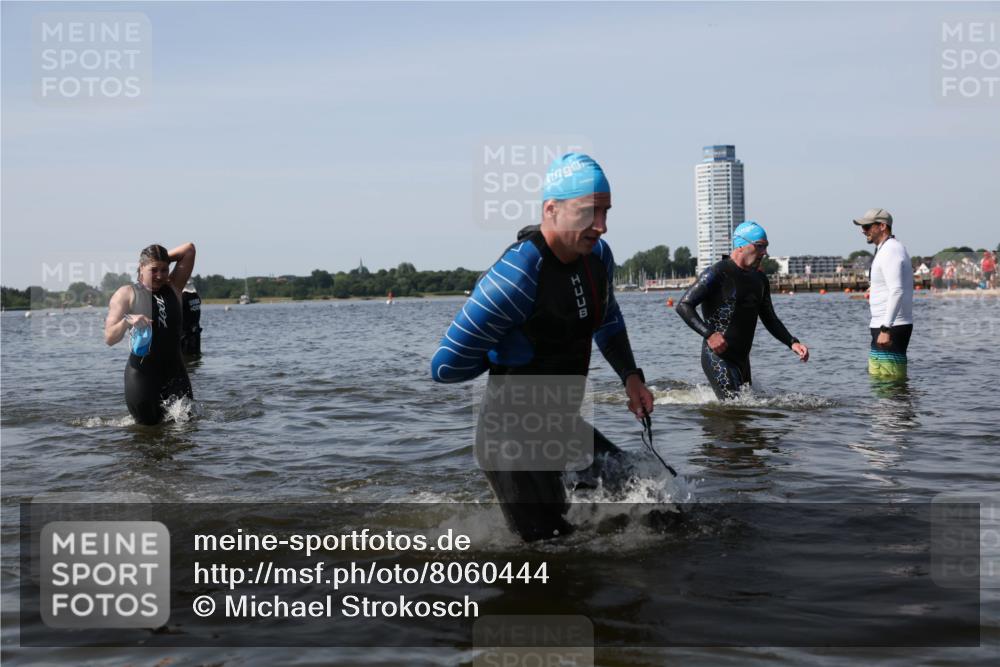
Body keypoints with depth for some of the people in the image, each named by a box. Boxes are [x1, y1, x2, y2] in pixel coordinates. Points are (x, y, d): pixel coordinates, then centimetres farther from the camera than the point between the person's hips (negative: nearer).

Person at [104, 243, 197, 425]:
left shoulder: (173, 287, 10)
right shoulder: (127, 294, 0)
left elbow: (189, 249, 7)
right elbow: (109, 338, -7)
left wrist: (162, 260, 6)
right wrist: (126, 321, -25)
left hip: (175, 370, 4)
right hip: (142, 373, -3)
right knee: (148, 424, 1)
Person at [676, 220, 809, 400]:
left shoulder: (760, 279, 14)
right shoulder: (717, 273, -11)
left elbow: (769, 319, 22)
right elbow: (683, 306, -15)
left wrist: (792, 343, 6)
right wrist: (709, 334, -27)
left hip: (742, 358, 8)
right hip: (717, 357, -8)